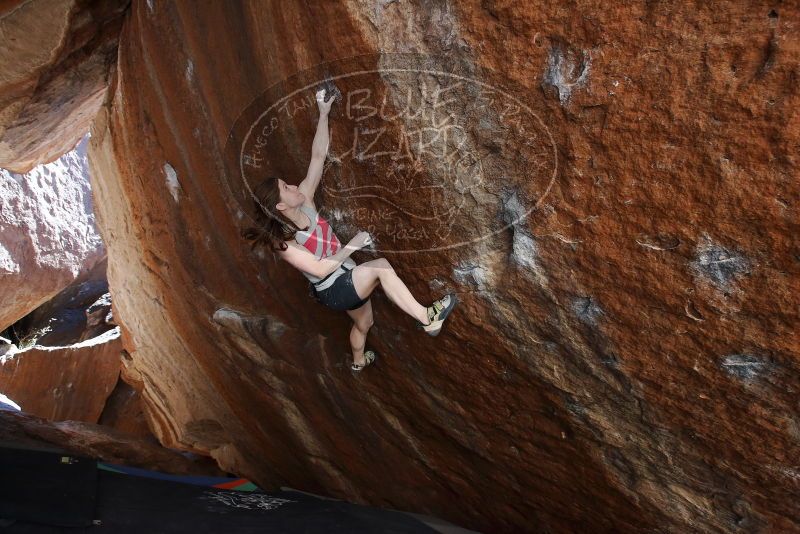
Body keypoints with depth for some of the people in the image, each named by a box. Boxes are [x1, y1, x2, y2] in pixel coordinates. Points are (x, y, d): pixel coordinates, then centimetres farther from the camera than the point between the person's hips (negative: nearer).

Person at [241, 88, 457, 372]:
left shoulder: (304, 202, -9)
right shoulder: (284, 243, -24)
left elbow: (318, 156, -12)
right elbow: (321, 269, -28)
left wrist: (324, 114, -17)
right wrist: (352, 246, -25)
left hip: (347, 277, 8)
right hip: (333, 290, -8)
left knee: (364, 323, 29)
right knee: (380, 265, -29)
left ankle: (358, 360, 59)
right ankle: (427, 317, -23)